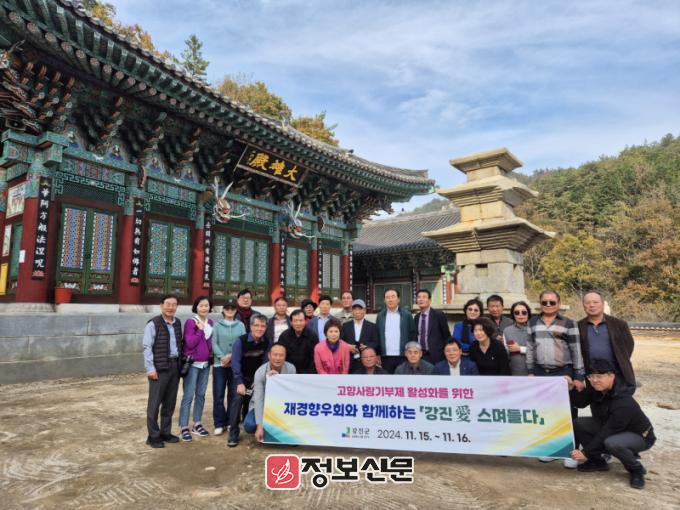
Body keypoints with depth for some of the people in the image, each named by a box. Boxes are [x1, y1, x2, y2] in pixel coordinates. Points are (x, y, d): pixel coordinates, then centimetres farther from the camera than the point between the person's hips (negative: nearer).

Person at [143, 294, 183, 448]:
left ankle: (165, 432, 25)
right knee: (155, 402, 2)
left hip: (175, 365, 6)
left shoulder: (178, 323, 10)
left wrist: (181, 362, 8)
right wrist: (150, 368, -14)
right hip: (160, 367, -6)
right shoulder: (153, 324, -9)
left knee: (170, 402, 13)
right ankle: (153, 436, 13)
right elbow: (147, 347, -11)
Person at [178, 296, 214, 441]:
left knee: (201, 394, 12)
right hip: (192, 364, -6)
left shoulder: (211, 323, 7)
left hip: (205, 363, 6)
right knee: (188, 395, -4)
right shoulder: (190, 322, -10)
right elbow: (190, 343, -17)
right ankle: (184, 428, 4)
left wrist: (211, 356, 7)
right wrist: (200, 330, -18)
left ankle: (197, 424, 23)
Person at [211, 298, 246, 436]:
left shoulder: (241, 325, 6)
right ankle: (219, 424, 10)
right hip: (219, 364, -1)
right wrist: (222, 357, -18)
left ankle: (231, 422, 20)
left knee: (233, 394, 8)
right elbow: (214, 343, -4)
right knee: (218, 395, 0)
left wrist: (231, 355, -14)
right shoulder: (217, 325, 2)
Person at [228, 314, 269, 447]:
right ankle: (233, 433, -12)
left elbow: (264, 361, -7)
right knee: (238, 399, -20)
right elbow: (235, 362, -21)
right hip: (241, 377, -3)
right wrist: (239, 382, -24)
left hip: (256, 377, 4)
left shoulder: (266, 342, -12)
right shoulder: (240, 341, -23)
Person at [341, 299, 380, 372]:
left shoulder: (372, 326, 9)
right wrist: (348, 347, -8)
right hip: (349, 362, 1)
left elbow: (376, 343, 4)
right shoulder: (346, 326, 13)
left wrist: (367, 347, -14)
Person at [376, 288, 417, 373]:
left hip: (403, 356, -2)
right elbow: (377, 336, 10)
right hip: (386, 357, 2)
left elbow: (412, 334, 3)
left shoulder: (406, 315, 1)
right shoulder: (380, 316, 7)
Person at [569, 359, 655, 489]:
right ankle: (597, 461, 8)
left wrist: (585, 452, -25)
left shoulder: (624, 403, -35)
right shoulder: (597, 389, -13)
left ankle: (636, 469, -6)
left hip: (639, 436, -7)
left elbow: (606, 433, -31)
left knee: (612, 443, -38)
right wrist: (571, 388, -24)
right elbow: (580, 403, -4)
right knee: (578, 423, -12)